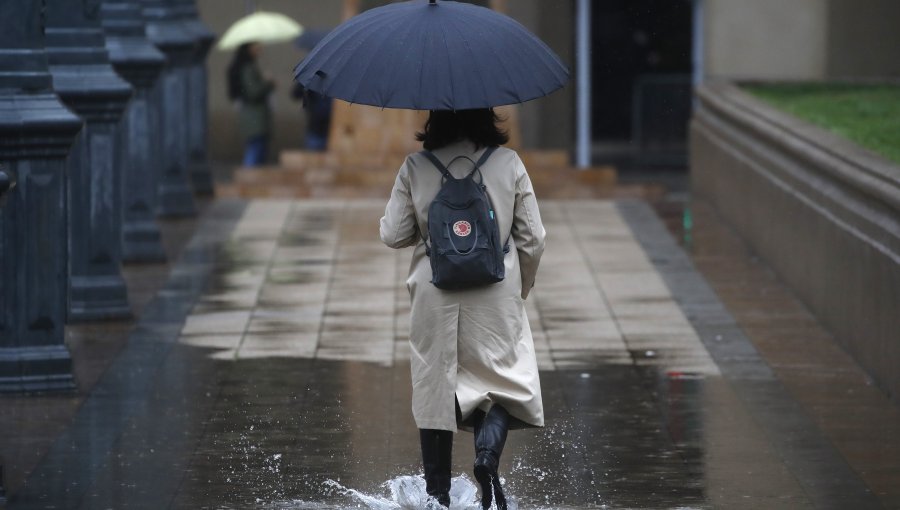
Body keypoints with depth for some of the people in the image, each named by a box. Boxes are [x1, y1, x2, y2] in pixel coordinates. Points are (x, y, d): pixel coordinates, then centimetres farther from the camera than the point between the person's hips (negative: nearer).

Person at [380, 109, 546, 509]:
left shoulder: (415, 168, -2)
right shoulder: (508, 164, -2)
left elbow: (393, 234, 1)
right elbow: (532, 238, 0)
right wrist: (521, 287, 16)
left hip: (434, 296, 1)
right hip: (494, 294, -1)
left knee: (434, 388, 10)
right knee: (502, 382, 9)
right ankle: (488, 454, -19)